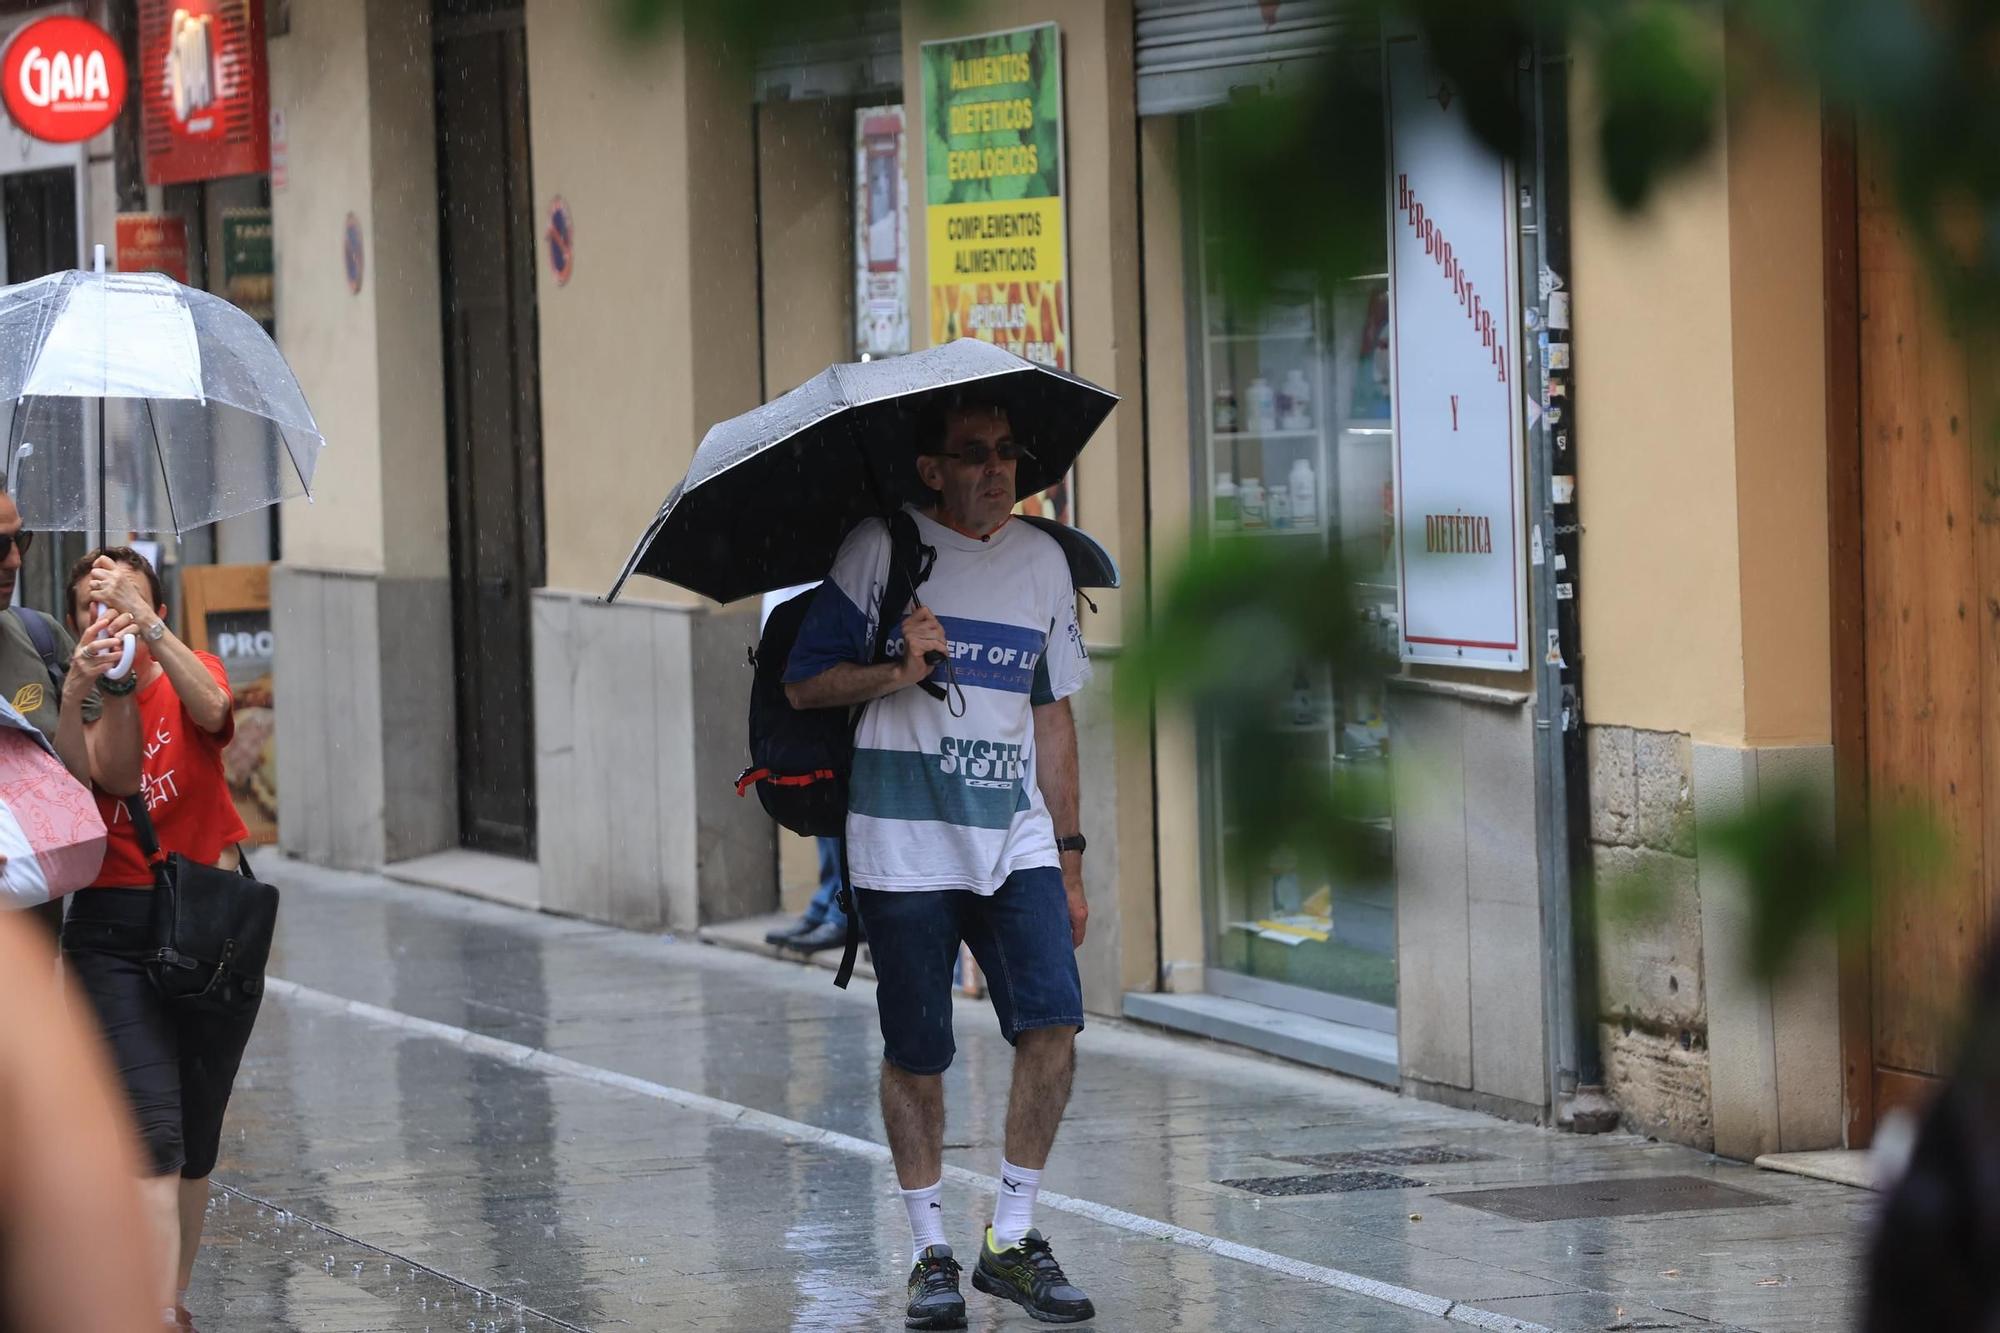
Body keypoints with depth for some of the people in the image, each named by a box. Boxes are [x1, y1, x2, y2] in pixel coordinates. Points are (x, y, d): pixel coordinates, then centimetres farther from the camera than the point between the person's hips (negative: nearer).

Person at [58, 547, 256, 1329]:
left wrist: (142, 621, -31)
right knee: (154, 1130, -16)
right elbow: (96, 777, -18)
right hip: (113, 930, -3)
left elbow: (212, 711, -20)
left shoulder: (191, 680, 4)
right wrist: (91, 691, -33)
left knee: (197, 1137, 11)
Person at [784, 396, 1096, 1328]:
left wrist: (1068, 858, 15)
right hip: (903, 847, -3)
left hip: (1015, 841, 3)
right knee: (915, 1054, 2)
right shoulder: (878, 550, -3)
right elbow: (803, 684, 0)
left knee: (1052, 1019, -11)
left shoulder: (1042, 561, 10)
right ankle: (930, 1256, 16)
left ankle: (1011, 1241, 2)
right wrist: (896, 672, -18)